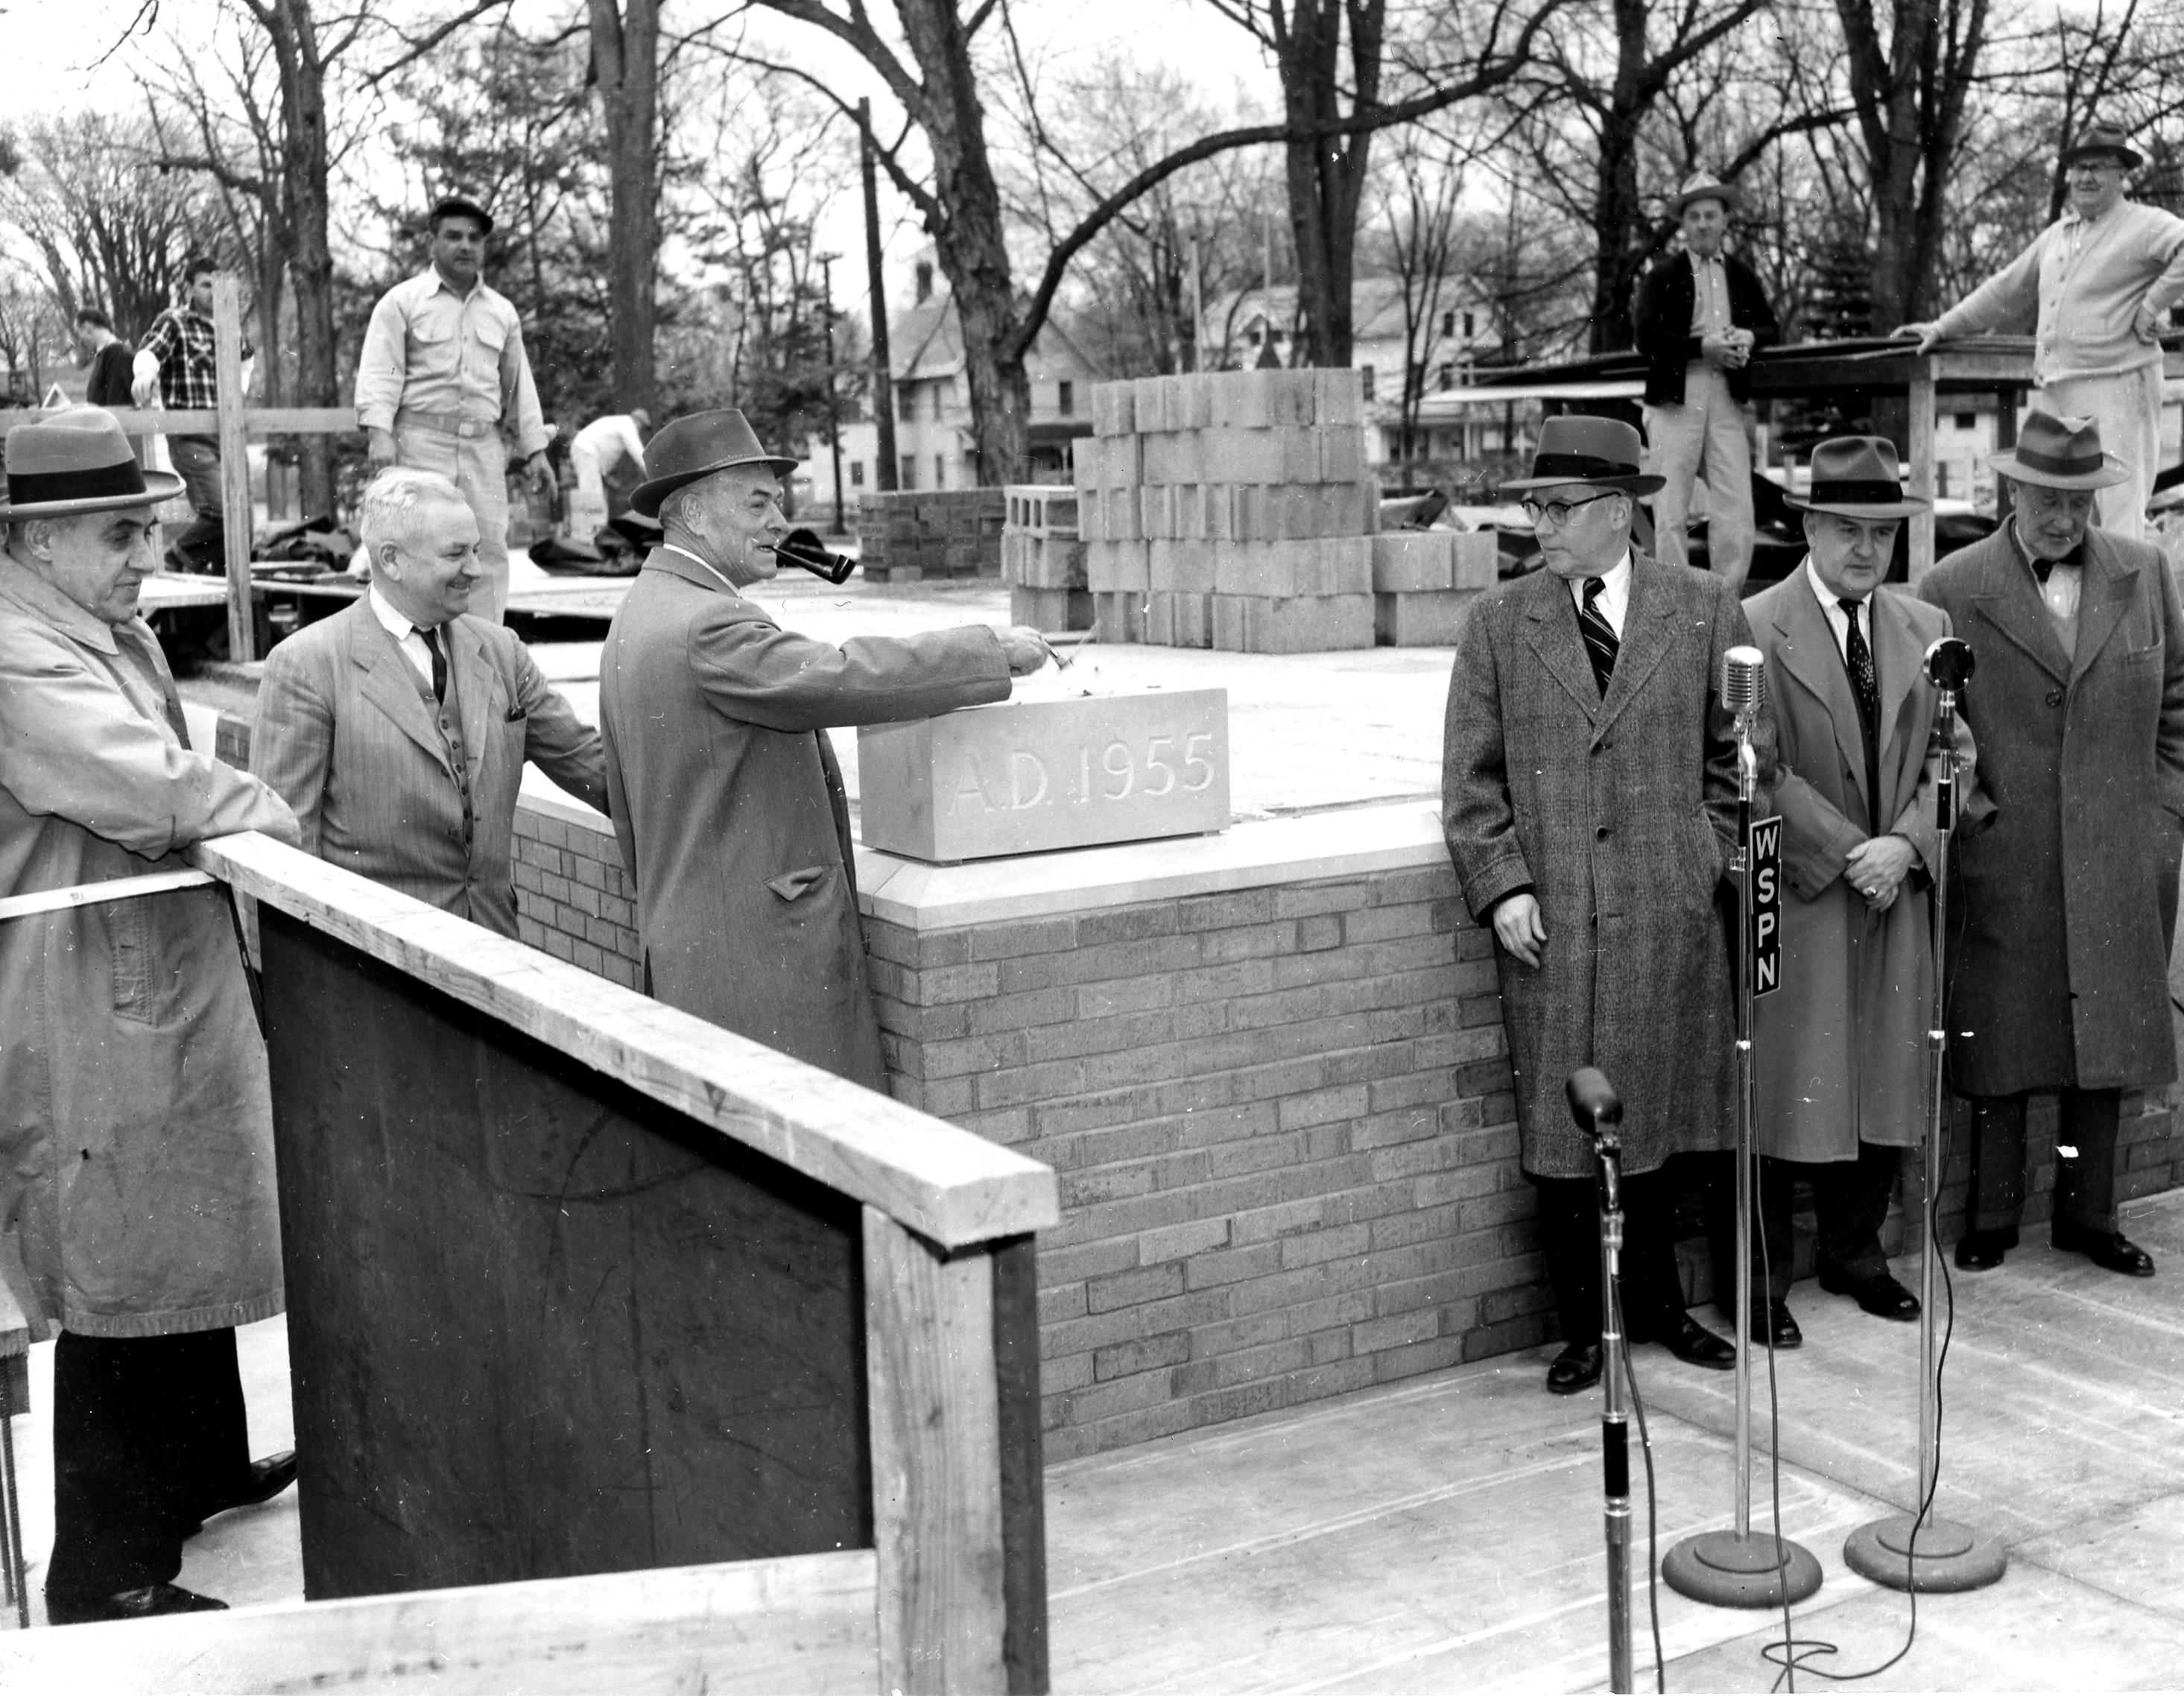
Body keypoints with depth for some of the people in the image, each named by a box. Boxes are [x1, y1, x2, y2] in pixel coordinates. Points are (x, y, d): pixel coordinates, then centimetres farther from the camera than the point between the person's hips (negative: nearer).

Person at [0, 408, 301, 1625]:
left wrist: (219, 806, -2)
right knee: (118, 1286, -1)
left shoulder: (116, 635, 12)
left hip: (168, 991, 11)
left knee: (189, 1241, 24)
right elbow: (159, 792, -29)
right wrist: (266, 813, -13)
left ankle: (201, 1465, 43)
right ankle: (107, 1574, 12)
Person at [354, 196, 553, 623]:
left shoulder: (502, 312, 18)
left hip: (484, 447, 4)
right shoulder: (402, 301, 4)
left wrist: (535, 450, 15)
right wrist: (379, 433, -18)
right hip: (421, 442, -4)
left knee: (489, 548, 0)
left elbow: (519, 384, 20)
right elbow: (380, 371, -5)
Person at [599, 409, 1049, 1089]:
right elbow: (845, 678, -26)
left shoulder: (640, 616, 17)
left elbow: (631, 818, 23)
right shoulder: (706, 627, -17)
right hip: (758, 952, -11)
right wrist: (994, 650, -14)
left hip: (687, 950, 11)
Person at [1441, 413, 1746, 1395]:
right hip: (1549, 919, 0)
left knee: (1658, 1118, 9)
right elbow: (1471, 777, 4)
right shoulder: (1500, 623, 6)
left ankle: (1655, 1302, 28)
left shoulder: (1704, 613, 5)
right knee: (1562, 1130, 3)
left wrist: (1706, 857, 3)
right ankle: (1584, 1324, 17)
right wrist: (1500, 885, -6)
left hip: (1670, 917, 0)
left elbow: (1735, 756, 11)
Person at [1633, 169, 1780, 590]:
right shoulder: (1662, 277, 4)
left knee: (1736, 516, -2)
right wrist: (1703, 347, -17)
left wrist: (1748, 338, -5)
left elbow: (1773, 330, 18)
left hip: (1727, 403, 3)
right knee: (1671, 516, -3)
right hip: (1675, 402, -3)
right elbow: (1648, 338, -7)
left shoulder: (1742, 277, 18)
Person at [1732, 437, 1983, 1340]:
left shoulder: (1926, 629, 10)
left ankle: (1855, 1252, 27)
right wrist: (1849, 853, -15)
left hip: (1899, 893, 5)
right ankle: (1758, 1277, 11)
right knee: (1780, 1087, -1)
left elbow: (1953, 755, 7)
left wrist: (1905, 844, -9)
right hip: (1795, 896, -5)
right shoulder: (1755, 627, -8)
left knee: (1886, 1082, 11)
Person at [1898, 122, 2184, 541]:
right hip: (2056, 392, 8)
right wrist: (1942, 328, 29)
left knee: (2118, 511, -10)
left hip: (2115, 385, -8)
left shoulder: (2145, 226, -3)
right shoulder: (2057, 234, 20)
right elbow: (2007, 290, 29)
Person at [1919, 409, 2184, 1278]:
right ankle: (1991, 1218, 19)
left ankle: (2087, 1214, 23)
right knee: (1999, 1048, 5)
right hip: (2000, 867, -3)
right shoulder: (1952, 590, -5)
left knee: (2108, 1044, 10)